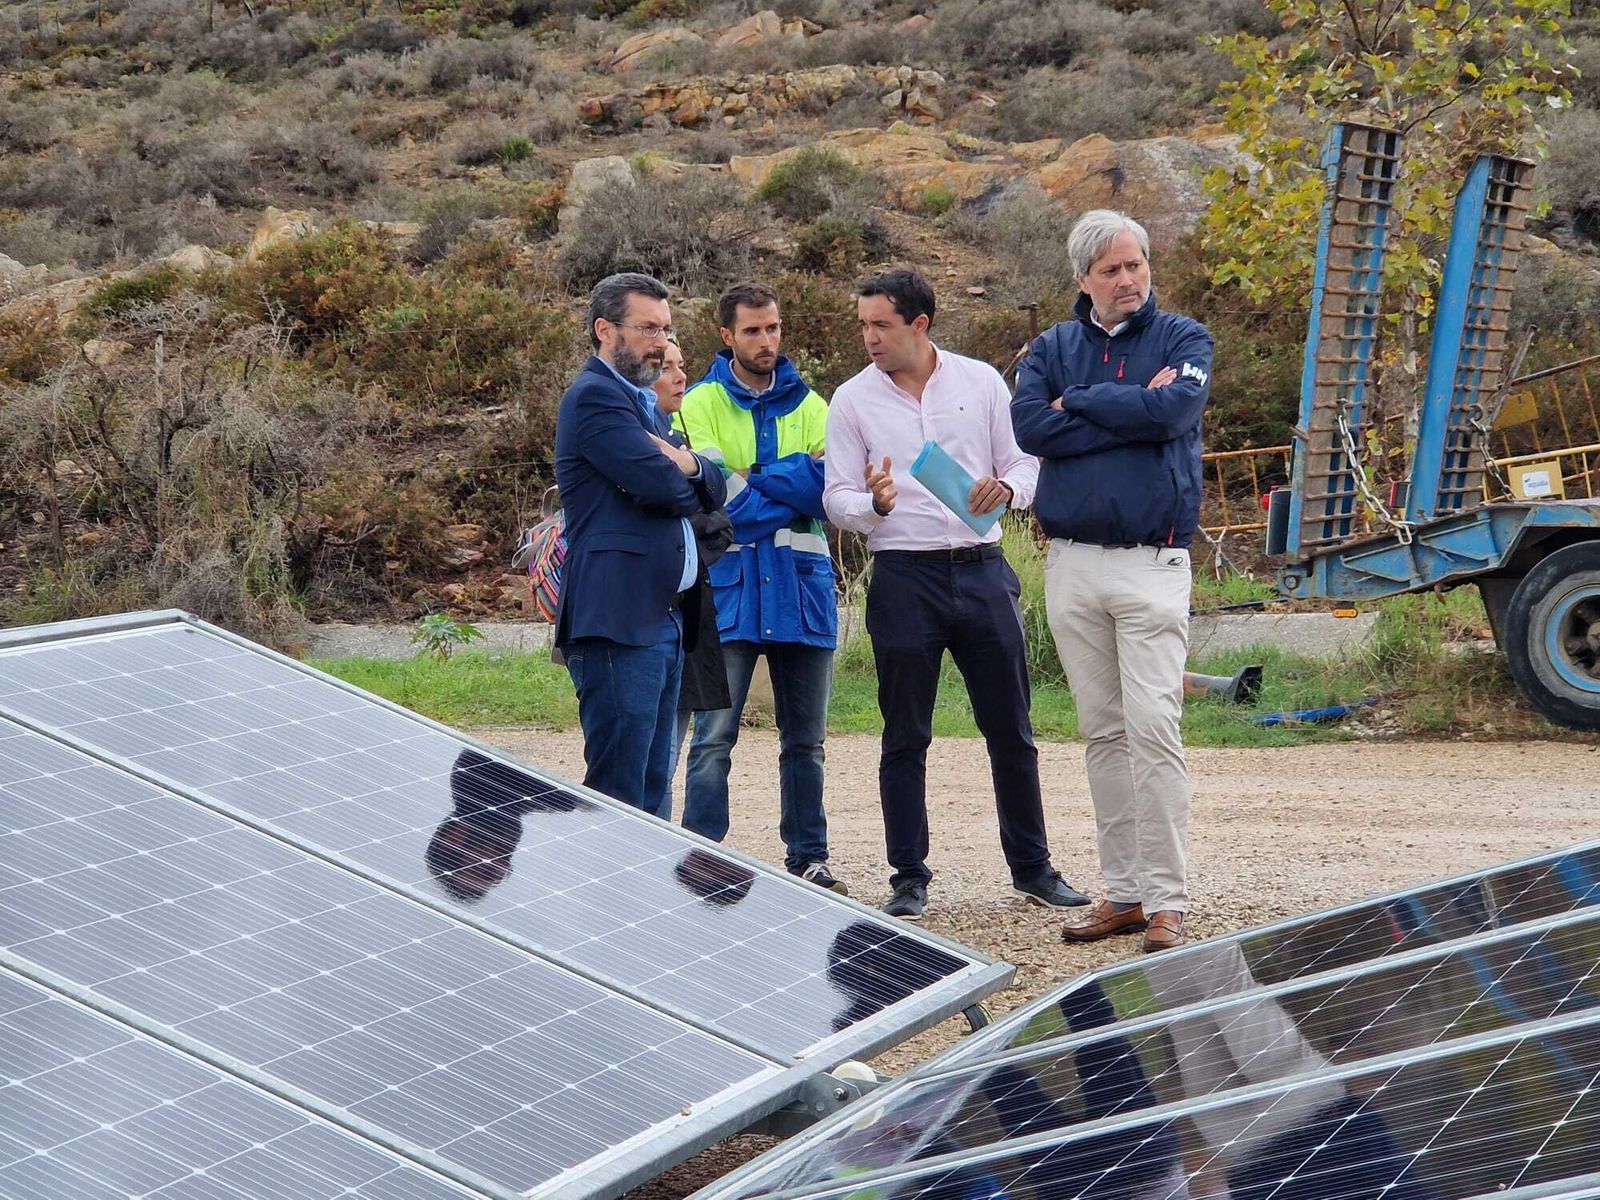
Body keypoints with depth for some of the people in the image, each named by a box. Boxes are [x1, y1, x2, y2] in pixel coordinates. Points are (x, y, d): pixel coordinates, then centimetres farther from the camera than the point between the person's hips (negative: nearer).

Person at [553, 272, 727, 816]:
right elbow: (664, 487, -19)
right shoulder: (594, 397, -9)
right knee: (617, 792, -9)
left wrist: (687, 464, -6)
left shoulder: (647, 403, 23)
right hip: (619, 621, -10)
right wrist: (683, 474, 5)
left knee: (651, 790, 11)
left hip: (665, 619, 10)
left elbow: (713, 490, 17)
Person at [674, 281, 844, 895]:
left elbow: (831, 484, -5)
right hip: (729, 589, -3)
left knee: (806, 740, 10)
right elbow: (714, 496, -11)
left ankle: (808, 858, 20)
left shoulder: (809, 406, 12)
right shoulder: (700, 405, 2)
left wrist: (754, 477, -11)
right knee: (714, 739, -6)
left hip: (802, 587, 3)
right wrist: (794, 484, -7)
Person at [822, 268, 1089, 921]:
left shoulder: (980, 381, 5)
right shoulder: (853, 400, 3)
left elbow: (1026, 462, 9)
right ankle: (909, 878, 13)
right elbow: (837, 498, 2)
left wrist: (1006, 487, -14)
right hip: (903, 576, -1)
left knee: (1011, 730, 7)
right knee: (905, 738, 4)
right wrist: (875, 504, -20)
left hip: (982, 569, 1)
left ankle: (1032, 868, 19)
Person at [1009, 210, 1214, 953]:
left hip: (1151, 563, -4)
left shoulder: (1183, 339, 5)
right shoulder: (1051, 348, 11)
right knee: (1102, 733, 8)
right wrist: (1133, 411, -8)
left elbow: (1174, 410, -15)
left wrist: (1080, 402, -5)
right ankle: (1123, 892, 15)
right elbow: (1030, 426, -7)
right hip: (1071, 563, 4)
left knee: (1152, 730, -11)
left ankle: (1167, 900, -7)